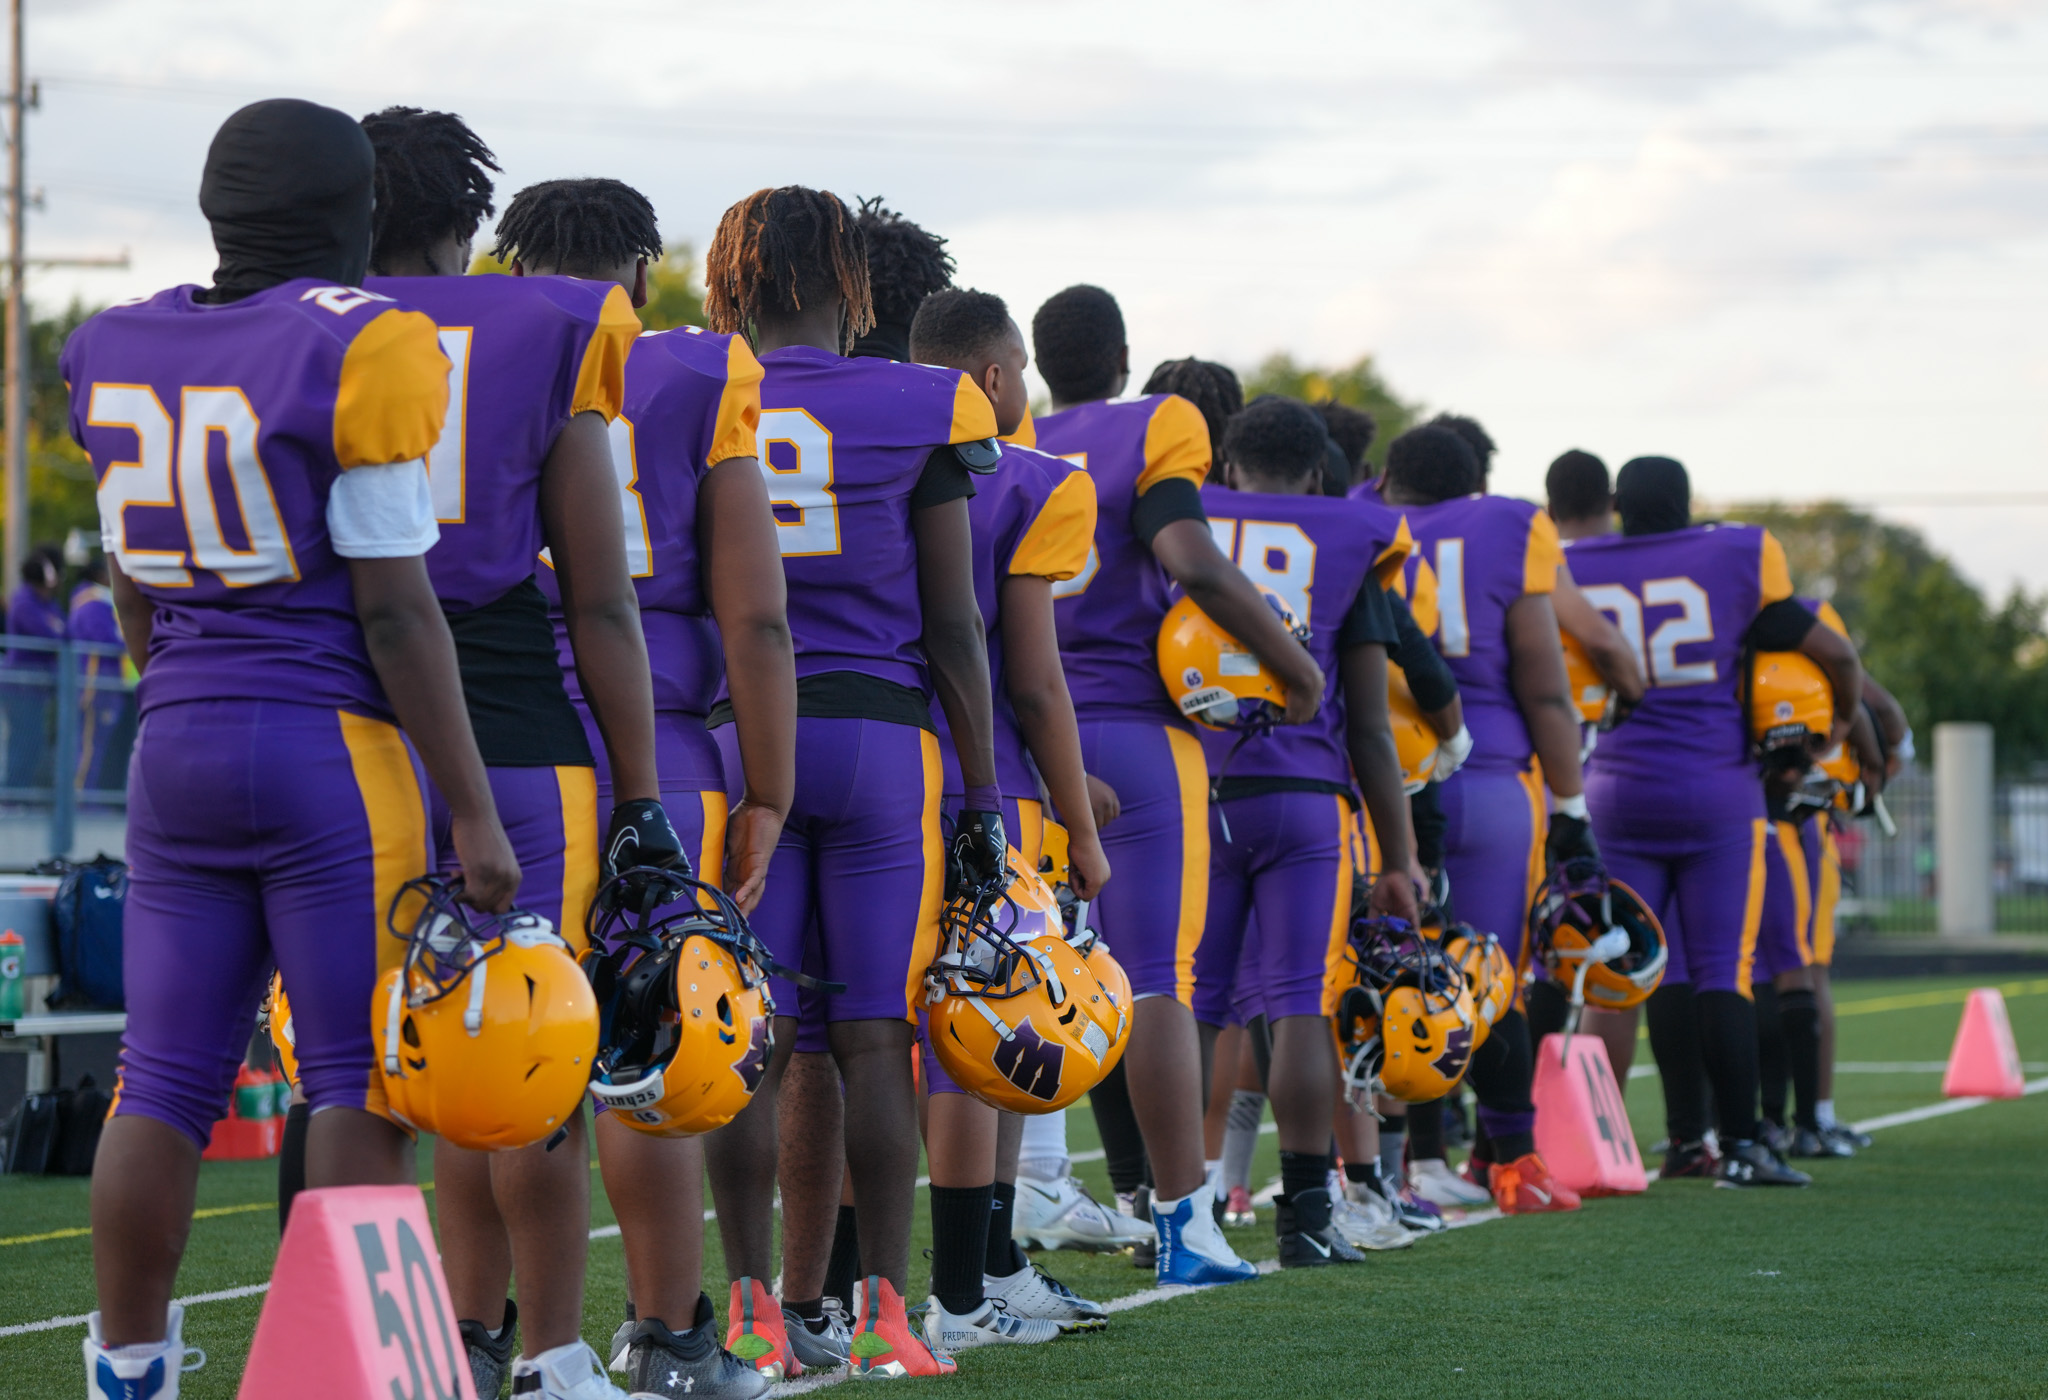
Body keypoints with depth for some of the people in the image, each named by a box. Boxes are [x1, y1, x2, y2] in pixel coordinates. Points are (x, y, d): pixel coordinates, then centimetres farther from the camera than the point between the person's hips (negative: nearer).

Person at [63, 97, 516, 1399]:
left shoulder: (122, 353, 8)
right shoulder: (363, 348, -11)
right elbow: (395, 611, -12)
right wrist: (475, 814, -8)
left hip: (177, 742, 6)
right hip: (331, 750, -6)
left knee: (166, 1082, 10)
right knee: (360, 1084, 0)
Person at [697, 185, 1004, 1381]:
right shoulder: (921, 411, 0)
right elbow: (953, 628, 1)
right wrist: (983, 802, 6)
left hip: (735, 737, 1)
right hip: (880, 737, -1)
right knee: (874, 1037, 3)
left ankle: (755, 1315, 3)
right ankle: (886, 1314, 4)